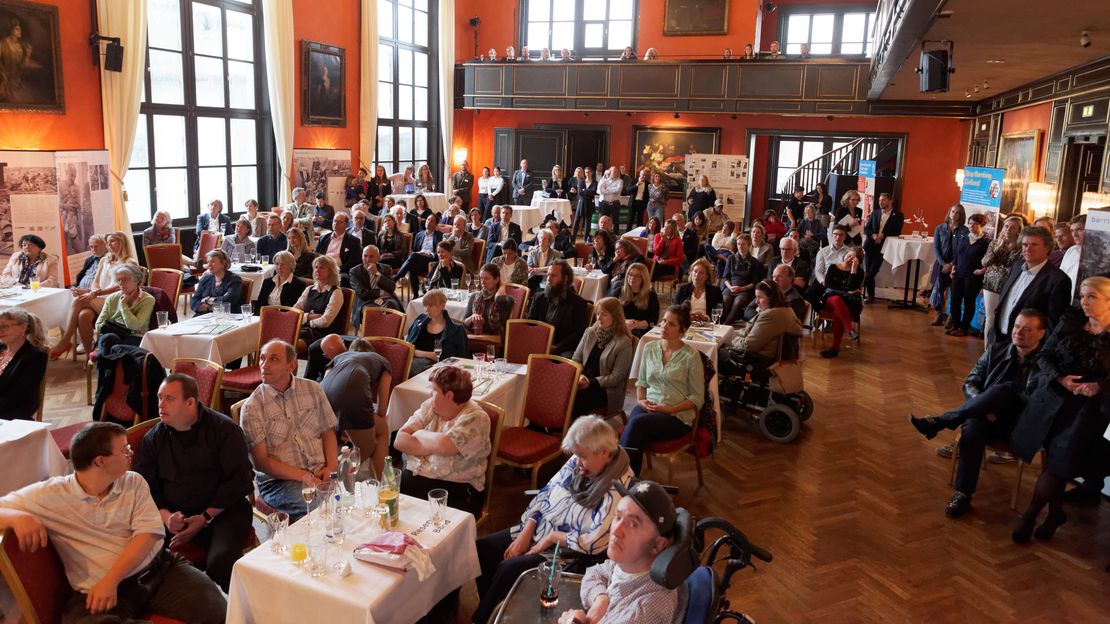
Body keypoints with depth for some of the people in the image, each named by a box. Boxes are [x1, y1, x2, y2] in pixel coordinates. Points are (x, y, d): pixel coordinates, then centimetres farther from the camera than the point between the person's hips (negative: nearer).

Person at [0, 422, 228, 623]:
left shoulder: (134, 482, 7)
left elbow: (149, 533, -3)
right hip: (98, 590, -1)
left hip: (159, 569, 1)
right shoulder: (48, 495, -2)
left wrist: (110, 580, -15)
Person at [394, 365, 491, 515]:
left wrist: (420, 434, -4)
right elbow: (400, 440, 2)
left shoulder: (475, 418, -8)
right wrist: (434, 446, -11)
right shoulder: (429, 406, 10)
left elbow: (444, 446, -23)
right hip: (414, 477, 6)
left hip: (456, 487, -6)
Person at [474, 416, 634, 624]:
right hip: (536, 532, 8)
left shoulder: (617, 491, -25)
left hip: (567, 552, -8)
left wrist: (552, 537, -18)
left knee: (508, 569, -23)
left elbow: (594, 543, -28)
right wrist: (525, 534, -5)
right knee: (481, 548, -1)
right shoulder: (576, 463, -2)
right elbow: (544, 495, 5)